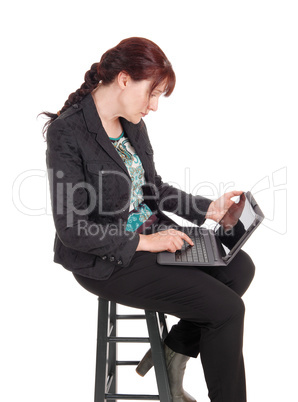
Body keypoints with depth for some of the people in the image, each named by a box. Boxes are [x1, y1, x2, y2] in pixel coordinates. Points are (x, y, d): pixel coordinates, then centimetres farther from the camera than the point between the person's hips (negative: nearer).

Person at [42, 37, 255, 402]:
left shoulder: (132, 123, 3)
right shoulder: (67, 133, -21)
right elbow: (72, 230, -21)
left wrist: (206, 208, 3)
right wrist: (144, 242, -21)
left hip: (149, 232, 9)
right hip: (106, 259, -8)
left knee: (240, 267, -1)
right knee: (227, 308, -13)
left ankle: (171, 355, 11)